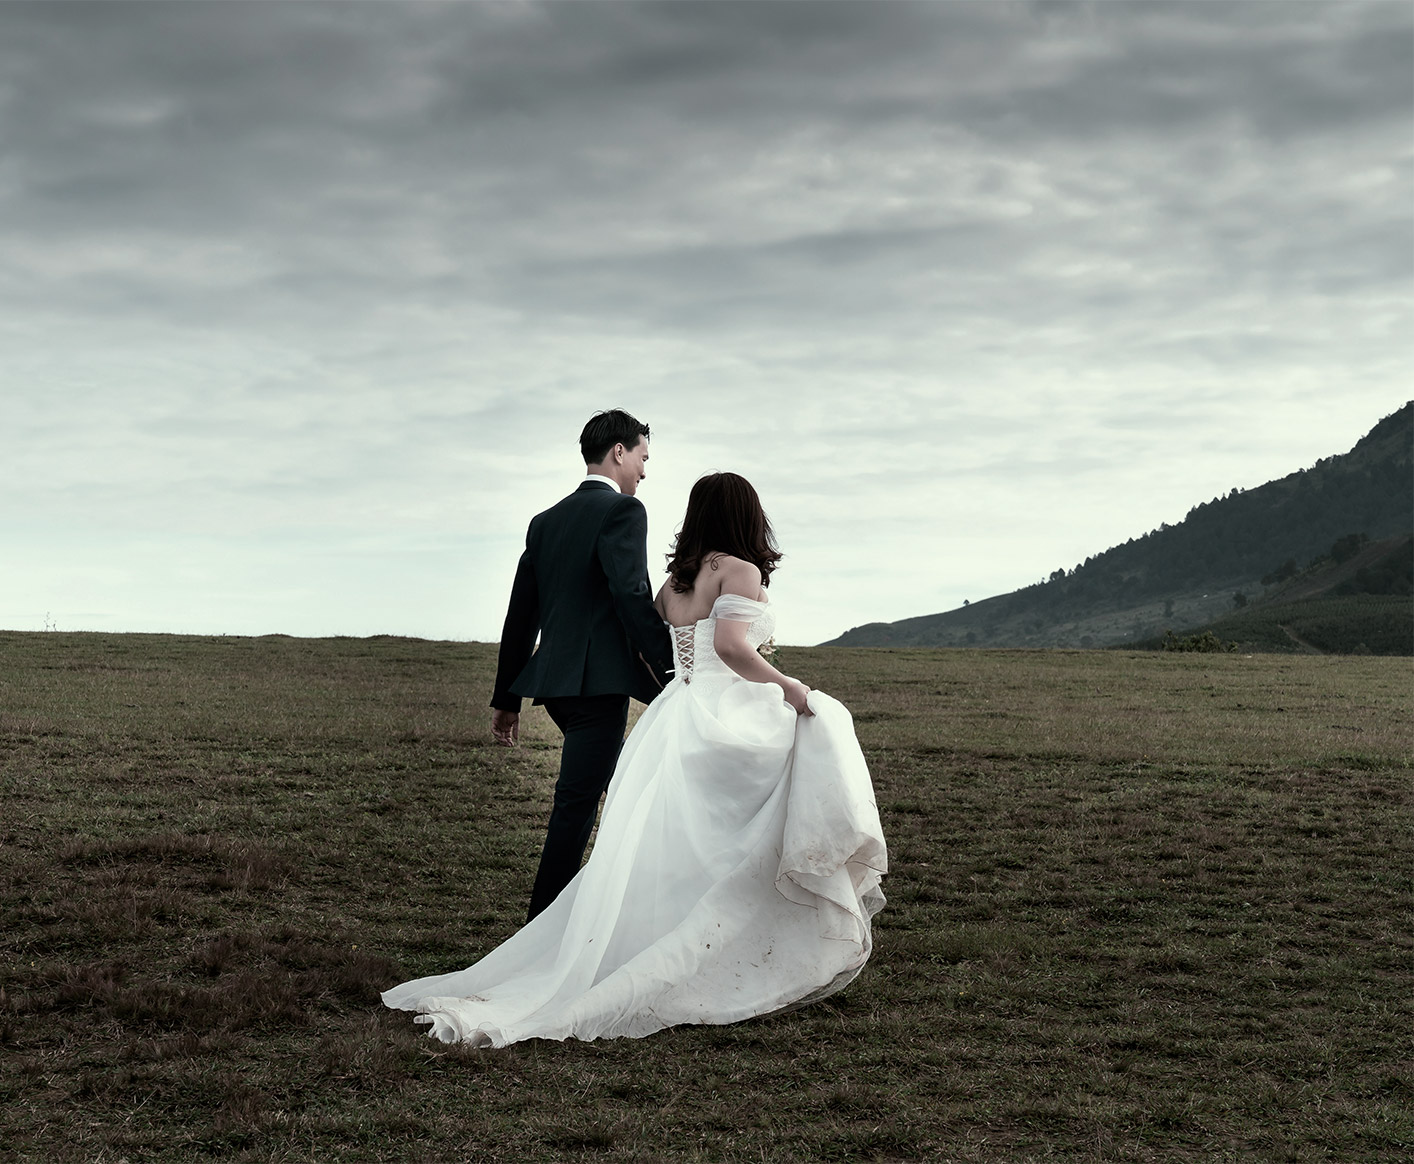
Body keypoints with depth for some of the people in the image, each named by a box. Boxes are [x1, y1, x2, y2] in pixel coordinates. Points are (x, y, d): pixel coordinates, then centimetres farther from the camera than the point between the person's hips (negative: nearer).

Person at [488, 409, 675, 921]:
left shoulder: (545, 521, 16)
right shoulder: (622, 510, -6)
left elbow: (520, 614, 17)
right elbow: (632, 597, -19)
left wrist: (507, 698, 21)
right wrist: (671, 672, -14)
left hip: (554, 684, 8)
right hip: (599, 682, -8)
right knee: (575, 807, -6)